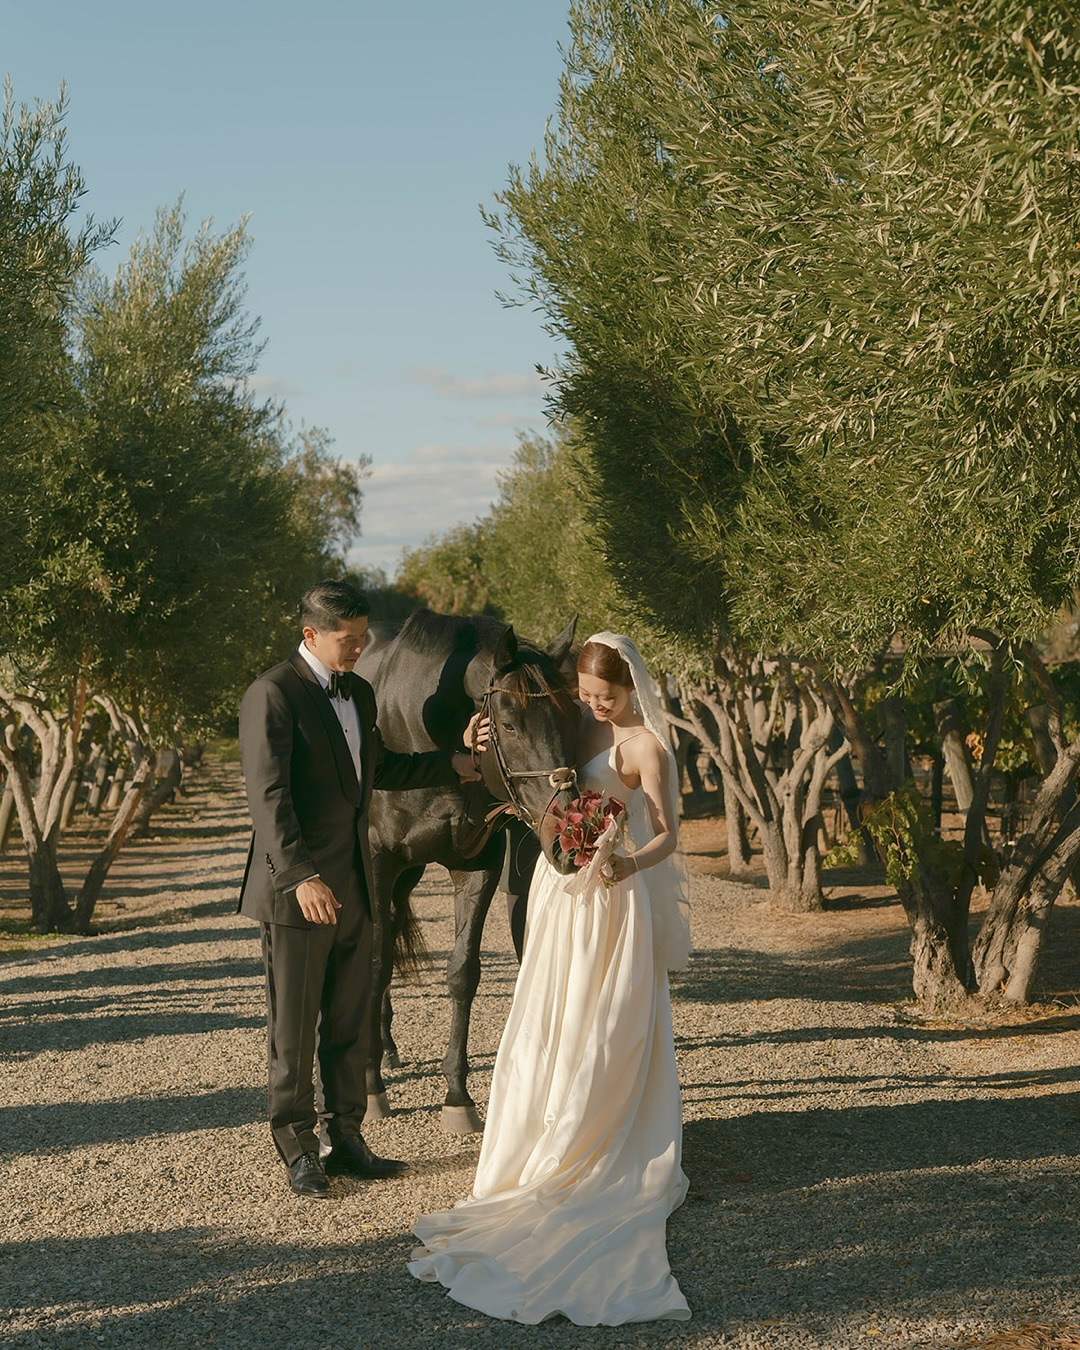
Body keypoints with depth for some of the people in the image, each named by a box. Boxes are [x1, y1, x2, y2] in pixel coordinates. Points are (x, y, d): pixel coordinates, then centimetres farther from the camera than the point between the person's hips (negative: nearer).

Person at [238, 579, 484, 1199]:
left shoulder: (360, 693, 12)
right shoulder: (274, 694, -13)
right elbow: (269, 794, -19)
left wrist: (455, 764, 17)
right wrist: (300, 876, -26)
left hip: (354, 886, 7)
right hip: (298, 890, -7)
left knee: (351, 1022, 13)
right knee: (295, 1026, 4)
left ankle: (345, 1138, 23)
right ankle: (297, 1148, 16)